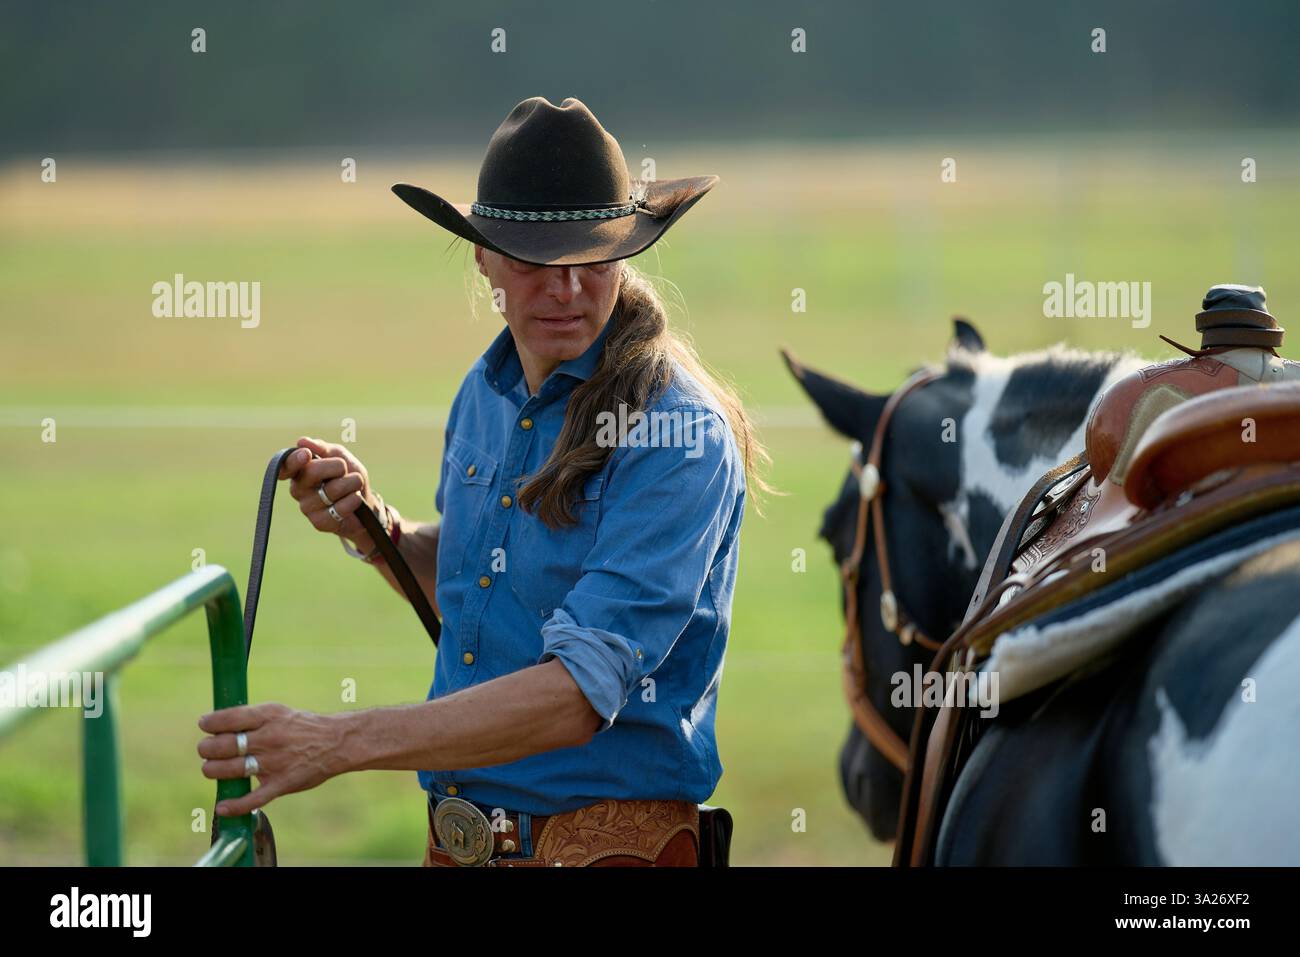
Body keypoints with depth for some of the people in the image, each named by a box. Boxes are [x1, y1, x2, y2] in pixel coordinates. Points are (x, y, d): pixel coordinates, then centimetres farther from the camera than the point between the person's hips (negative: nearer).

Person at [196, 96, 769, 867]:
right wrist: (373, 528, -2)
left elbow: (580, 694, -28)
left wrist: (341, 741, -33)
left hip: (608, 843, -6)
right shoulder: (486, 392, 3)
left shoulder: (680, 437, -20)